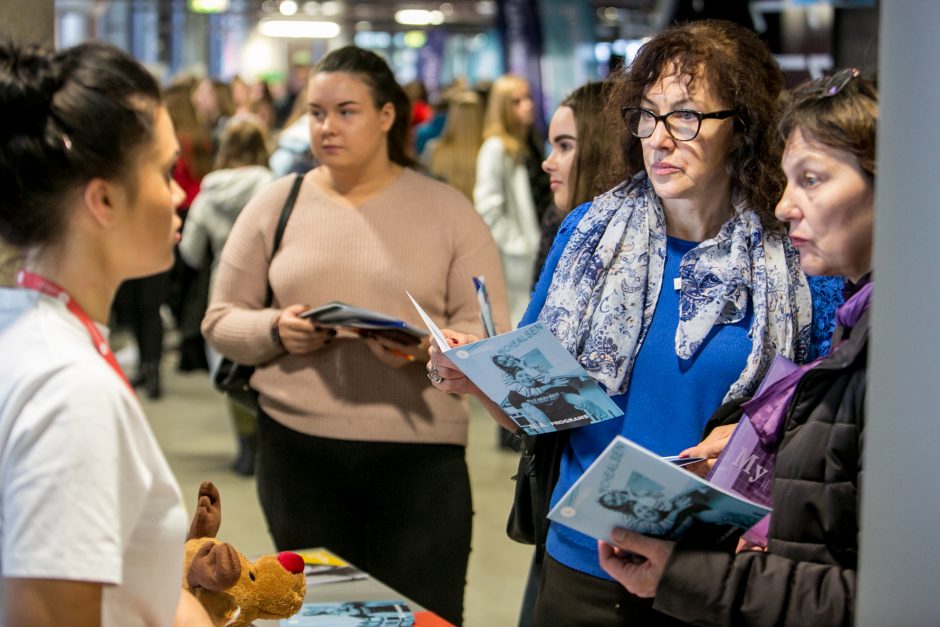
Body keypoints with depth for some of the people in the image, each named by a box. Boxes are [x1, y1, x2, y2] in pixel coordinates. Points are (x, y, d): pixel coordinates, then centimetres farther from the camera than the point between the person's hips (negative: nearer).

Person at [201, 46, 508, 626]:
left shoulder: (449, 210, 2)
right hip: (297, 449, 2)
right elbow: (221, 320, 8)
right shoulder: (275, 203, 6)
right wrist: (276, 330, -12)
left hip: (421, 454, -1)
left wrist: (428, 346, -21)